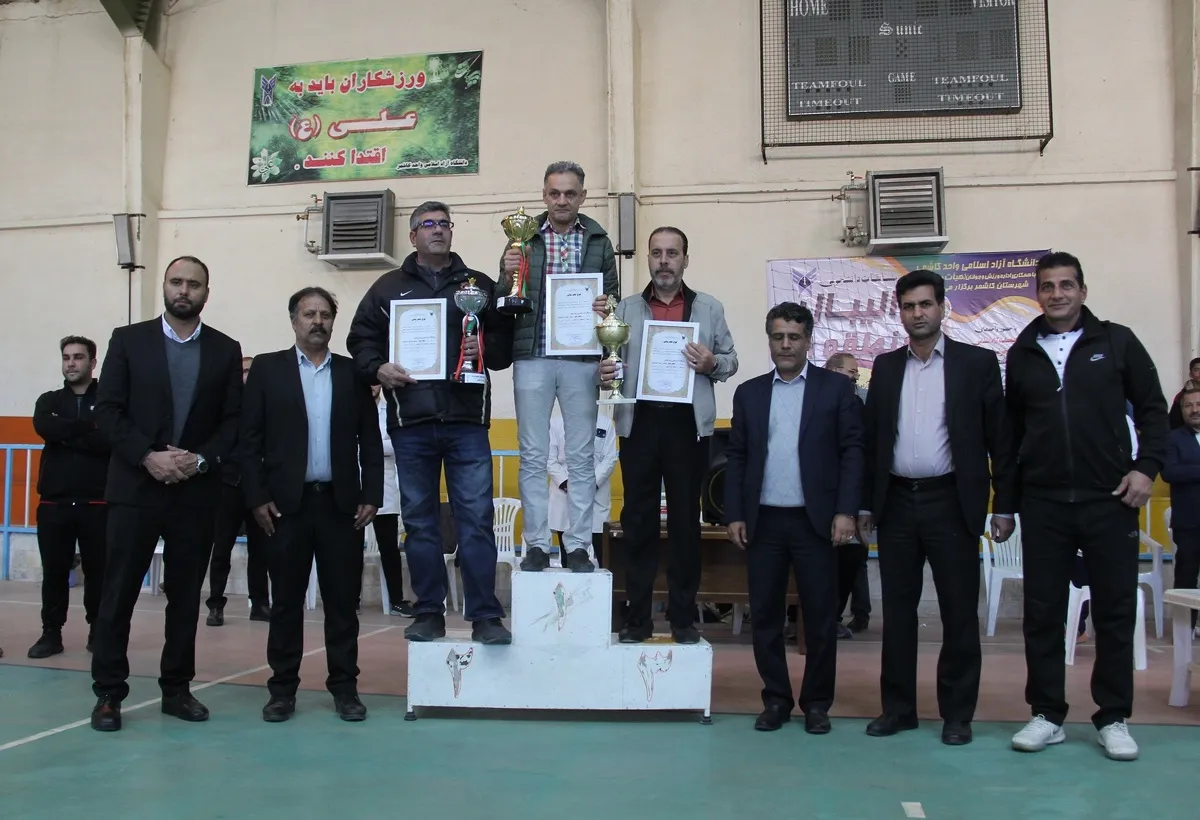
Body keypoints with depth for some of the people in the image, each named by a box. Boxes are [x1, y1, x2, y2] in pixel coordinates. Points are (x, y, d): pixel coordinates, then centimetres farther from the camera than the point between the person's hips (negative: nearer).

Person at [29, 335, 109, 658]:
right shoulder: (49, 400, 12)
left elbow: (112, 440, -14)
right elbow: (44, 428, -10)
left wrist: (67, 437, -11)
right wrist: (89, 428, -12)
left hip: (97, 503, -2)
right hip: (54, 502, 2)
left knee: (98, 572, 4)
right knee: (54, 572, 5)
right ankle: (51, 633, 15)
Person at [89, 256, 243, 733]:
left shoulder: (226, 350, 7)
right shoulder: (128, 340, 4)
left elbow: (234, 420, 3)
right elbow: (106, 410, -2)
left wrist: (201, 459, -13)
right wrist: (148, 456, -14)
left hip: (196, 491, 1)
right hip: (135, 487, -1)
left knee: (186, 595, 7)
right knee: (119, 593, 0)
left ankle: (176, 689, 17)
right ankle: (109, 693, 11)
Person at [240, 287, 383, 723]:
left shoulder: (353, 372, 9)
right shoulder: (267, 368, 5)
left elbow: (370, 439, 7)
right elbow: (250, 439, 1)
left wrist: (371, 496, 0)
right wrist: (257, 498, -6)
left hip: (341, 503, 1)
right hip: (286, 502, -1)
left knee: (342, 600, 5)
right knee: (286, 600, 6)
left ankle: (344, 687, 14)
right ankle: (283, 688, 16)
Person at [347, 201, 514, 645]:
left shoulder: (479, 285, 13)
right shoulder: (389, 287, 15)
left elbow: (507, 343, 10)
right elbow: (361, 338, 12)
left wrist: (485, 348, -10)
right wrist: (378, 368, -7)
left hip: (466, 420, -1)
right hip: (411, 423, 1)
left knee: (477, 517, -5)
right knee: (419, 521, 7)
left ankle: (485, 616, 0)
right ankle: (429, 614, 17)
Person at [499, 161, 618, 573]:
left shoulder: (599, 243, 8)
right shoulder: (524, 239, 6)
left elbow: (614, 299, 9)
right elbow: (502, 305, 6)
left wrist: (606, 307, -13)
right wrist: (508, 278, -14)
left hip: (581, 360, 0)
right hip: (532, 359, 0)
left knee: (581, 458, 4)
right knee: (533, 457, 3)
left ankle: (578, 545, 12)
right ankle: (537, 545, 11)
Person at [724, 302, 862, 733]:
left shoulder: (836, 388, 3)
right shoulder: (749, 393, 10)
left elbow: (852, 452, -1)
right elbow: (736, 457, 9)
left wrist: (846, 511, -9)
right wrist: (734, 514, 2)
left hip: (815, 520, -2)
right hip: (763, 521, 2)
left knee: (820, 617, 4)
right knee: (765, 616, 6)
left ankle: (816, 703, 17)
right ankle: (775, 699, 18)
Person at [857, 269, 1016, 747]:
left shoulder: (977, 363, 1)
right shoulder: (886, 366, 10)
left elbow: (999, 438, 0)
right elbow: (872, 438, 11)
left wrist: (1004, 504, -4)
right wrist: (866, 504, 8)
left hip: (952, 502, -3)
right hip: (897, 502, 3)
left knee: (959, 613, 3)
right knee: (897, 610, 8)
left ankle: (957, 713, 15)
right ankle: (898, 707, 18)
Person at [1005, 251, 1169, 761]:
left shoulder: (1116, 342, 3)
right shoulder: (1022, 354, 9)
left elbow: (1152, 409, 5)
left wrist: (1146, 466, -8)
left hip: (1109, 499, -1)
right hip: (1043, 504, 2)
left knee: (1115, 612, 4)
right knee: (1042, 613, 4)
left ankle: (1113, 719, 16)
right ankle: (1047, 715, 16)